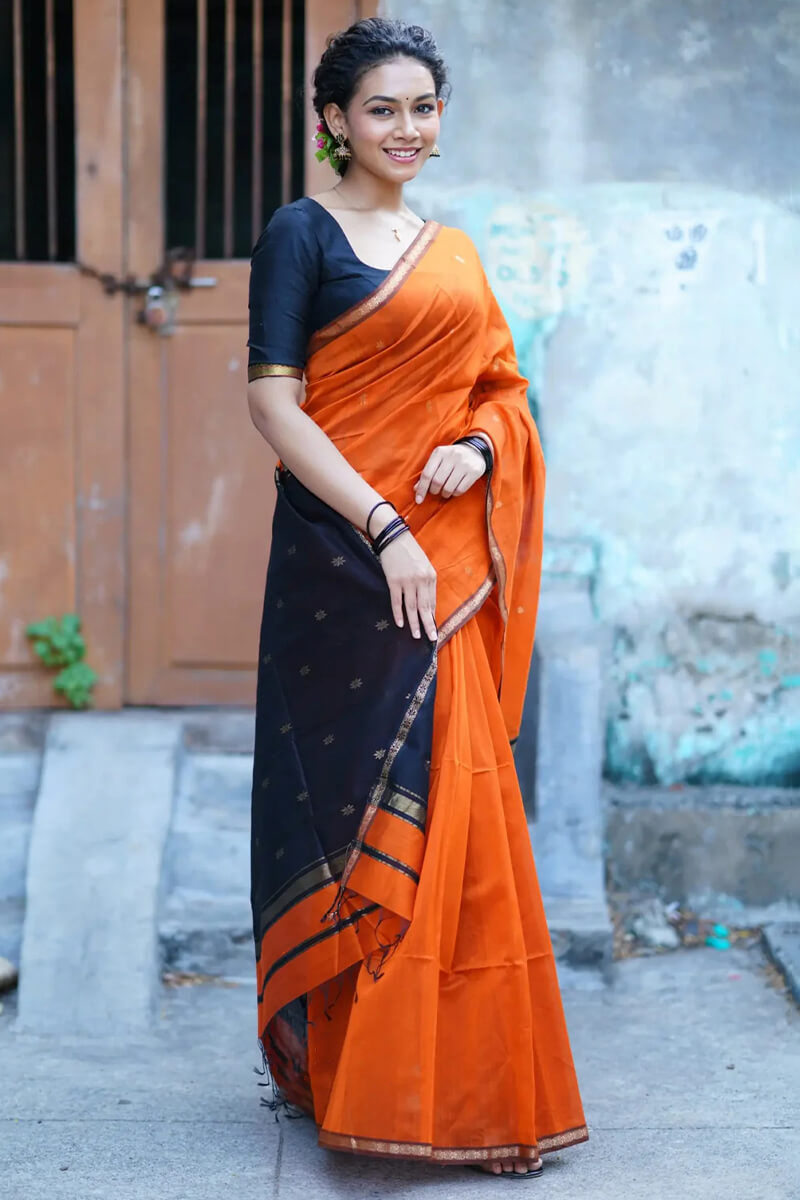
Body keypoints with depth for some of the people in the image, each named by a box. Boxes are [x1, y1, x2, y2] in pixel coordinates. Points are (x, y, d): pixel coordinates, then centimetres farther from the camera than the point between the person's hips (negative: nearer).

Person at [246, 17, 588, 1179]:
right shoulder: (304, 232, -3)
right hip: (347, 557, -6)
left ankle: (460, 1073, 19)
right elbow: (272, 399, -11)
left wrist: (477, 444, -4)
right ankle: (346, 1066, 9)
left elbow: (502, 386, 20)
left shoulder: (454, 250, 17)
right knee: (362, 800, -3)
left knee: (454, 804, 7)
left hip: (449, 562, 6)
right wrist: (384, 531, -17)